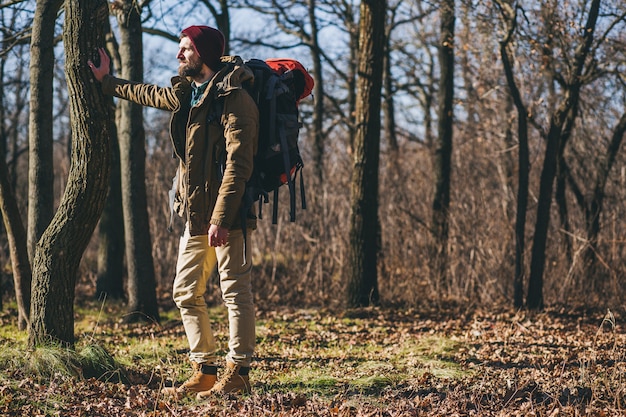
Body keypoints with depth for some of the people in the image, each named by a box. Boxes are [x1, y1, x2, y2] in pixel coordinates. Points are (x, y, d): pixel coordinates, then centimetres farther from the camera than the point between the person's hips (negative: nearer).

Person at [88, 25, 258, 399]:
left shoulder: (234, 100, -14)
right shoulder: (186, 94, 14)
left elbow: (238, 165, -20)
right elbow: (149, 94, 37)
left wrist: (221, 218, -24)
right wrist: (107, 82, 49)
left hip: (228, 215, -9)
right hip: (196, 214, 9)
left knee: (236, 291, -4)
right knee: (186, 293, 10)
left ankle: (238, 374, 0)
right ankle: (205, 372, 16)